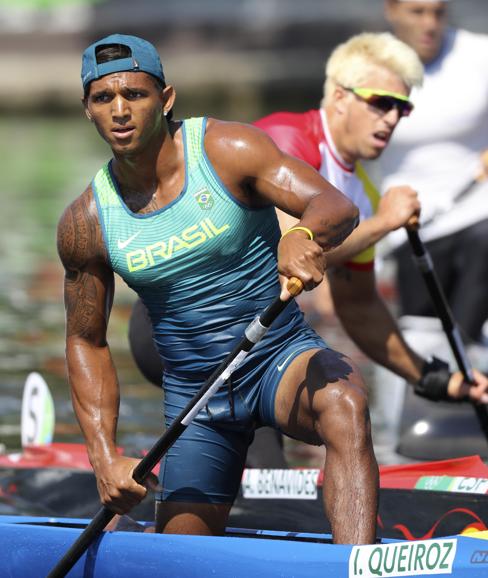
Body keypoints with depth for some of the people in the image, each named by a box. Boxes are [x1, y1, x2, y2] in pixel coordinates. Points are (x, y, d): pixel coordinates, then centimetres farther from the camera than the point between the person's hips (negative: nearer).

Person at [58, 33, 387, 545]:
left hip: (282, 359, -3)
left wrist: (305, 235, -49)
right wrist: (106, 456, -6)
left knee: (343, 405, -38)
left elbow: (337, 207, -24)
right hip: (192, 393, 3)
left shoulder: (227, 150, -13)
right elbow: (86, 342, 5)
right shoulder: (86, 223, -6)